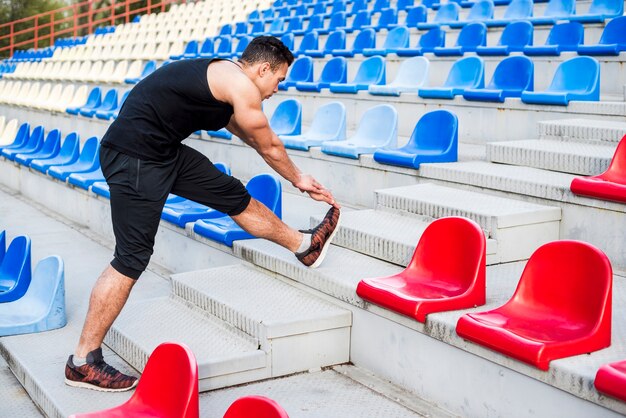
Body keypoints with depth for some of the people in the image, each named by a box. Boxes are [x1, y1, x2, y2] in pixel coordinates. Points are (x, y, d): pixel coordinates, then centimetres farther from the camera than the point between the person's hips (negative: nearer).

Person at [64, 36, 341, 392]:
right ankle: (83, 362, 3)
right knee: (132, 259, -6)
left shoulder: (224, 76, 17)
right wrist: (299, 180, 19)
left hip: (164, 150, 10)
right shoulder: (242, 87, -12)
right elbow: (270, 147, 1)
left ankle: (305, 245, 35)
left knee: (236, 198, 17)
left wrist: (298, 178, 37)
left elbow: (253, 139, 29)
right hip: (135, 157, -10)